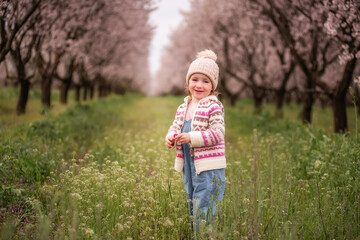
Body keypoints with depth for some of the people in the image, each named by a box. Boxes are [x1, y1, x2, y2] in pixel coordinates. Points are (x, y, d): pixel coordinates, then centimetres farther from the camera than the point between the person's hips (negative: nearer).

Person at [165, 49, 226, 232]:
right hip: (188, 164, 8)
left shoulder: (213, 107, -12)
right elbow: (175, 127, 17)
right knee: (192, 205, 19)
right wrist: (170, 137, -7)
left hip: (209, 168, -8)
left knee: (204, 210, -7)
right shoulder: (183, 108, 9)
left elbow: (217, 134, -19)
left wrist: (191, 138, -26)